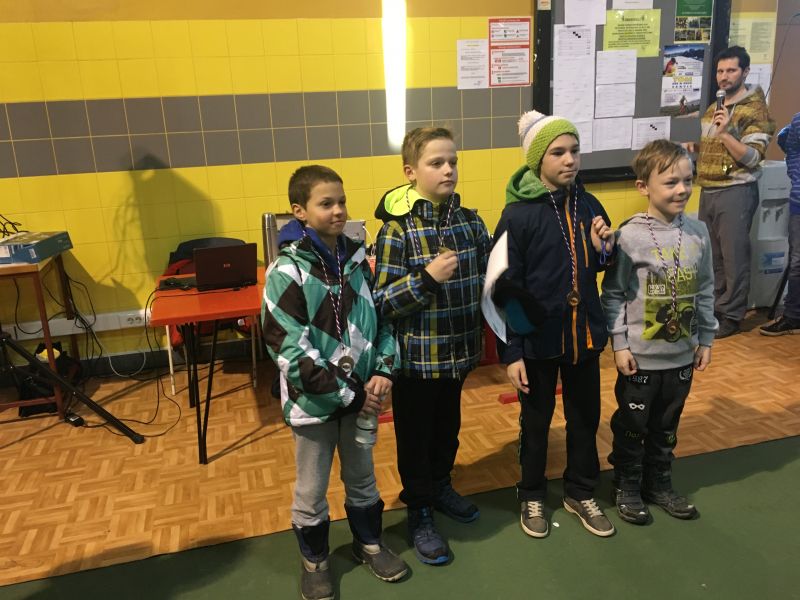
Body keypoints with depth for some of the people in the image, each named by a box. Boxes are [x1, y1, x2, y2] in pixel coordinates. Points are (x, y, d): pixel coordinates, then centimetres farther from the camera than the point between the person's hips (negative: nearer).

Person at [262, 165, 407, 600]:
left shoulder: (356, 258, -1)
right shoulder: (287, 270, -17)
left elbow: (381, 317, 6)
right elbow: (289, 348, -21)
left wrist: (383, 370, -10)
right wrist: (346, 394, -18)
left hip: (360, 393, 4)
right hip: (313, 399, -4)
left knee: (362, 477, 22)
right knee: (312, 489, 14)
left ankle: (368, 542, 45)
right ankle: (314, 560, 38)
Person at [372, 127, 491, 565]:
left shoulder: (469, 221, -1)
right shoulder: (397, 229, -16)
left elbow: (484, 280, 9)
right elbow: (381, 302, -19)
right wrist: (426, 278, -29)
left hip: (457, 352, 5)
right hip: (415, 357, -5)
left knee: (448, 427, 23)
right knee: (415, 435, 13)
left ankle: (441, 486, 48)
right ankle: (419, 512, 33)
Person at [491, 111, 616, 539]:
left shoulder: (588, 205, -1)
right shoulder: (518, 215, -15)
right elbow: (504, 289, -14)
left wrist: (603, 249, -10)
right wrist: (510, 352, -14)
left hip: (583, 332, 5)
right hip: (538, 338, -4)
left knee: (585, 417, 18)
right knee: (536, 421, 14)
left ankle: (581, 493, 40)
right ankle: (532, 497, 36)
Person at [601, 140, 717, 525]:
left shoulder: (698, 233, 0)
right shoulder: (630, 236, -15)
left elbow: (705, 291, 8)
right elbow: (613, 294, -11)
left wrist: (705, 339, 10)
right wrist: (619, 344, -12)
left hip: (681, 354, 4)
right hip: (640, 355, -4)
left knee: (666, 426, 19)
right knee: (632, 426, 11)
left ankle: (659, 484, 37)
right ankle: (627, 488, 30)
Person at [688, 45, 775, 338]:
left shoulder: (755, 109, -7)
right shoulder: (713, 108, 15)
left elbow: (752, 158, -15)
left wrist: (725, 133, -25)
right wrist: (692, 146, 6)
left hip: (736, 192, -7)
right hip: (708, 191, 7)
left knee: (733, 255, -3)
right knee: (710, 254, 12)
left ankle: (731, 315, 7)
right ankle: (713, 307, 23)